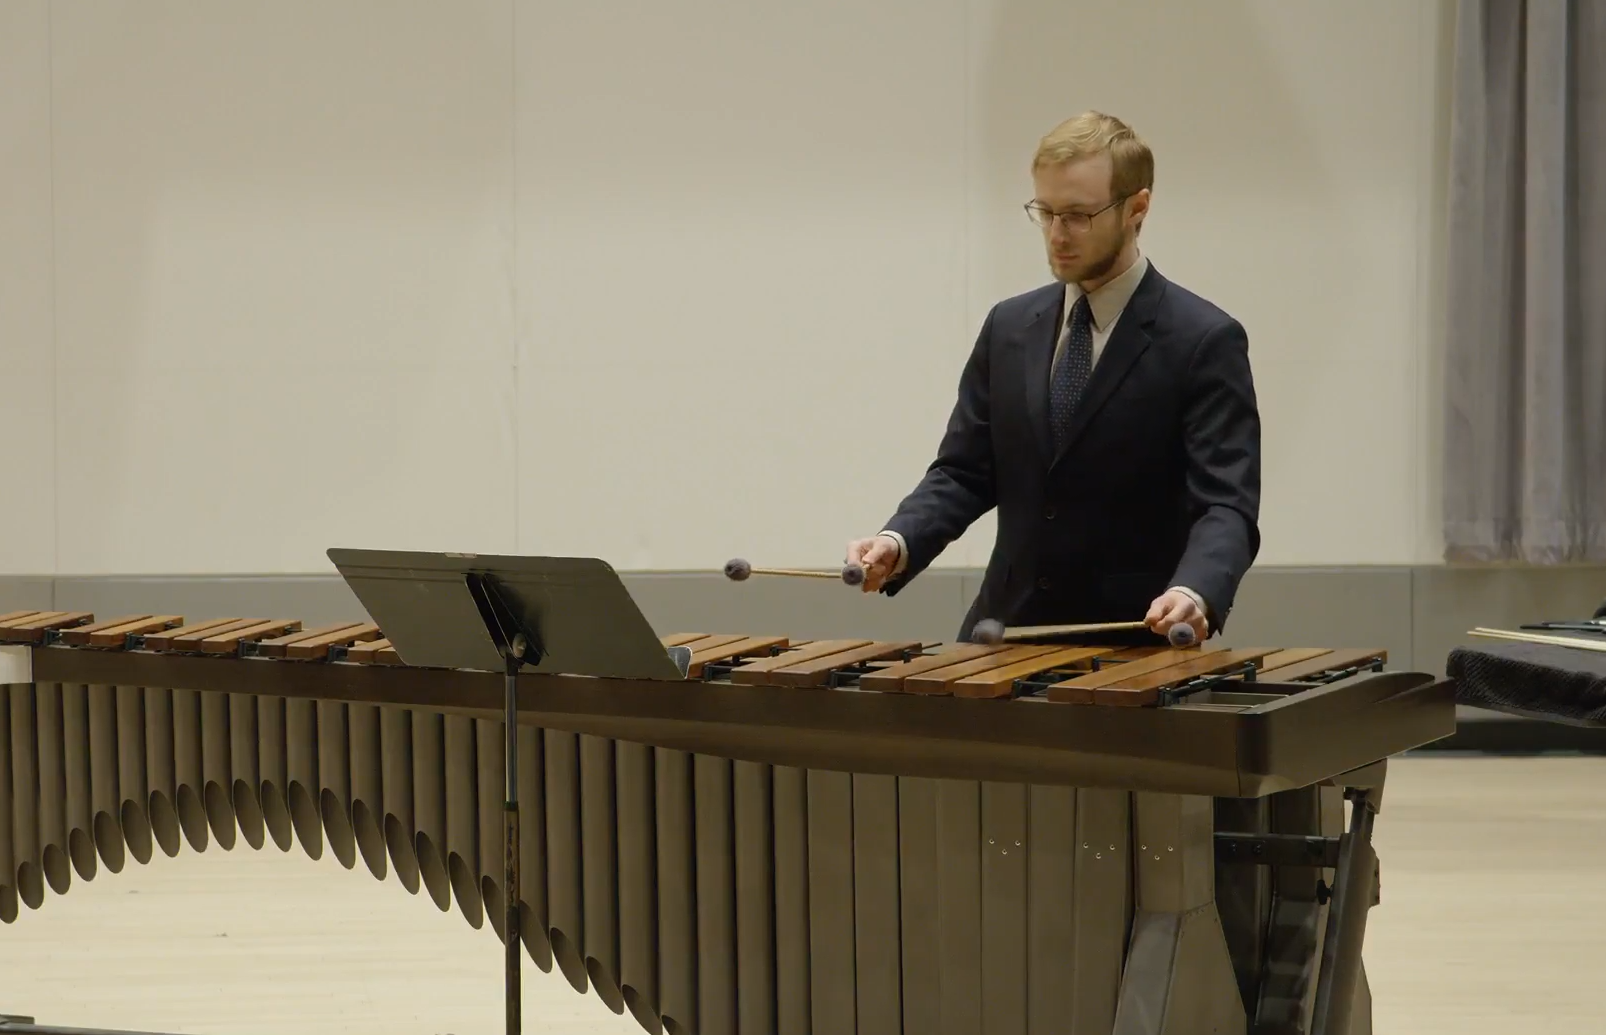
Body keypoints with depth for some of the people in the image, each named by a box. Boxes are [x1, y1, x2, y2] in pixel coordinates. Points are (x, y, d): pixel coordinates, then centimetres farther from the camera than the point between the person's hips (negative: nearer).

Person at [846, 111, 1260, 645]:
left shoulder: (1205, 340, -8)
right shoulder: (1010, 326, 9)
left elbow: (1226, 504, -15)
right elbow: (964, 473, 10)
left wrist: (1193, 594, -35)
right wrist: (898, 542, -10)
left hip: (1134, 646, -4)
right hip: (1009, 636, 4)